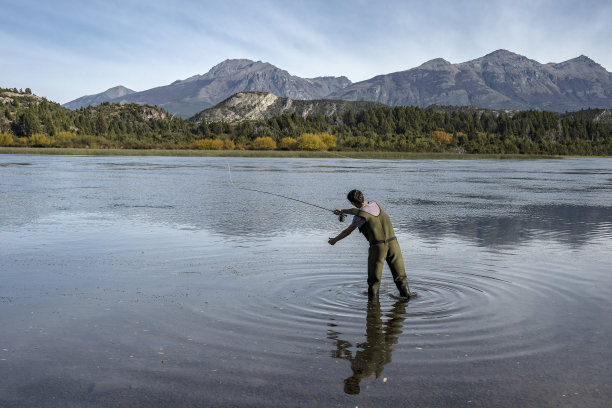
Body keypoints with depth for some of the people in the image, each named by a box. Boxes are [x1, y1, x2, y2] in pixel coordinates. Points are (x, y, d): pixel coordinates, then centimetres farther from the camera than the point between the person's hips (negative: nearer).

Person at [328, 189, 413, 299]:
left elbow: (347, 232, 4)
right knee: (399, 274, 14)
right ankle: (406, 294, 17)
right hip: (392, 242, 6)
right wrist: (343, 211, 46)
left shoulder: (360, 216, -8)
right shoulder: (374, 204, 13)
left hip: (378, 246, -6)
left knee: (374, 278, 8)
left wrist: (335, 240, 22)